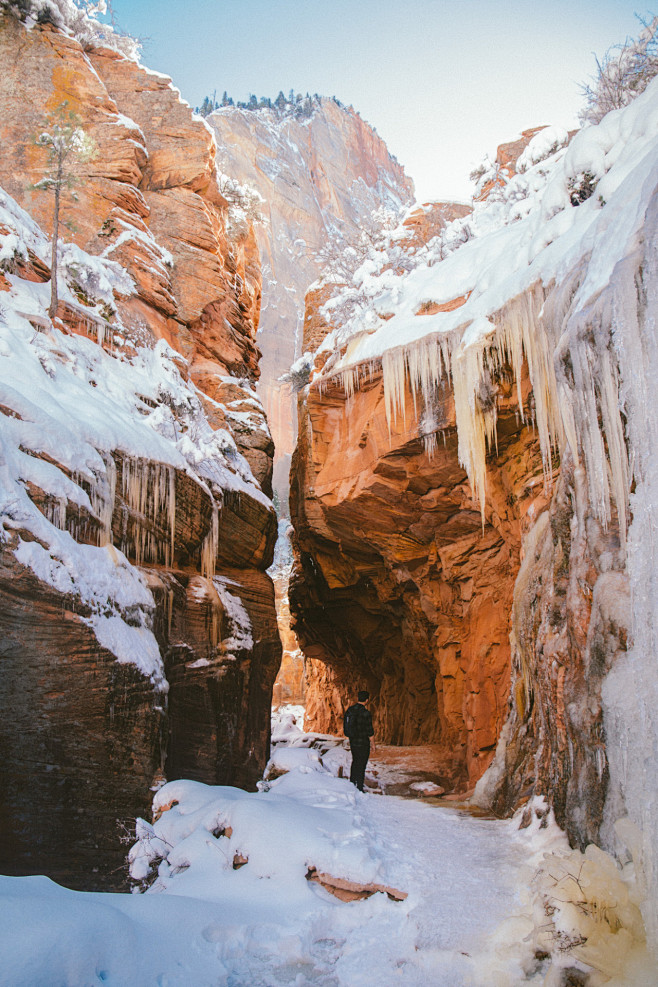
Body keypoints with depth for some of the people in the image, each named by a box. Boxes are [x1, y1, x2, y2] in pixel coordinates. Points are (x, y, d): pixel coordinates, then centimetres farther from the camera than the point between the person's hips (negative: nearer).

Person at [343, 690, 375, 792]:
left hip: (352, 742, 6)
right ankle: (359, 789, 9)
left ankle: (352, 784, 33)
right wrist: (373, 743, -2)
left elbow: (345, 726, 8)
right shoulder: (365, 713, -21)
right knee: (361, 765, 4)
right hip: (363, 743, -6)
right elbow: (369, 731, -15)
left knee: (355, 762, 23)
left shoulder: (349, 710, -1)